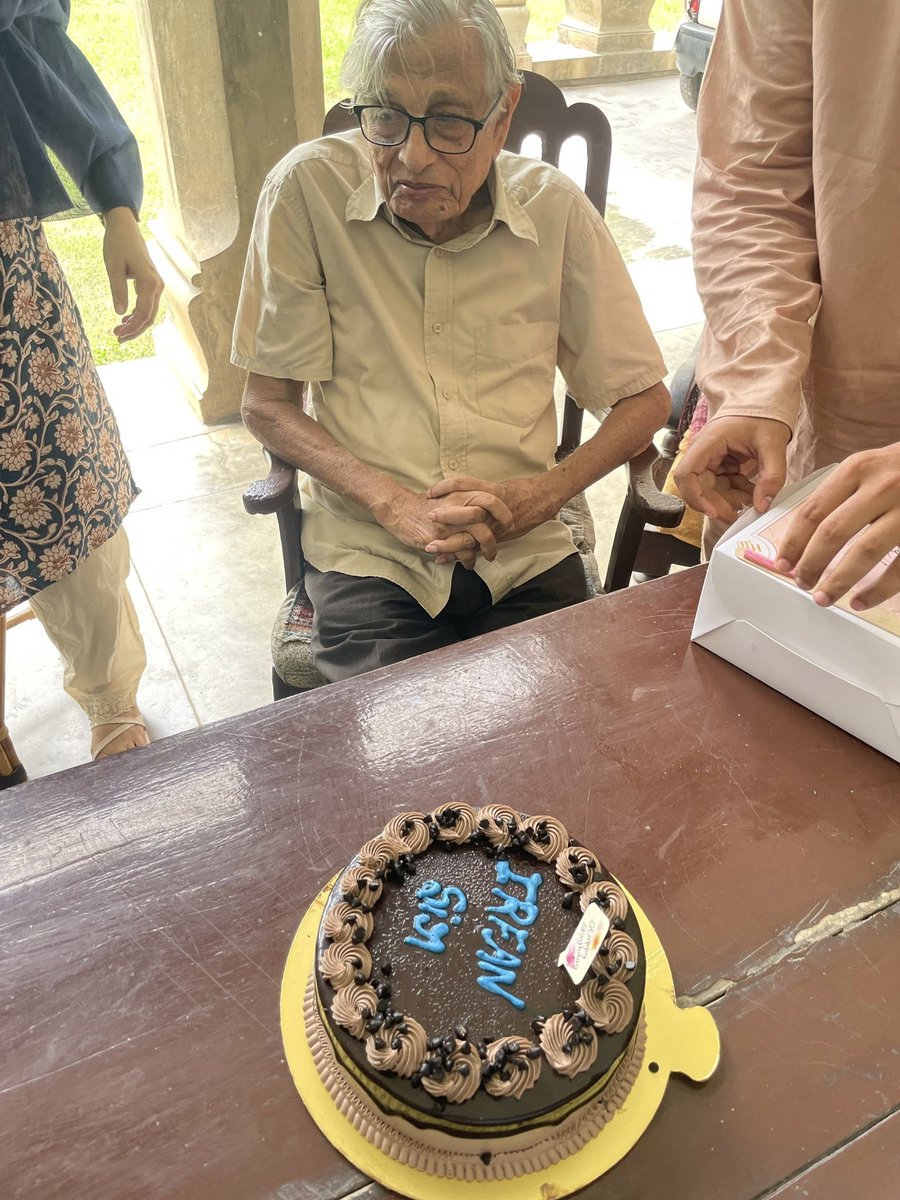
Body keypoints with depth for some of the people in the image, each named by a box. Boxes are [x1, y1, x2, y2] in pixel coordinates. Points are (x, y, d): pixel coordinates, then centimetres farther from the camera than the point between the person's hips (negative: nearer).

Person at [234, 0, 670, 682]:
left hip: (529, 555, 2)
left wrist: (539, 496, -10)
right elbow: (267, 403, 0)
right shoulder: (307, 189, -5)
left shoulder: (555, 209, 0)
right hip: (369, 555, -1)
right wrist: (396, 503, -15)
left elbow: (646, 400, 7)